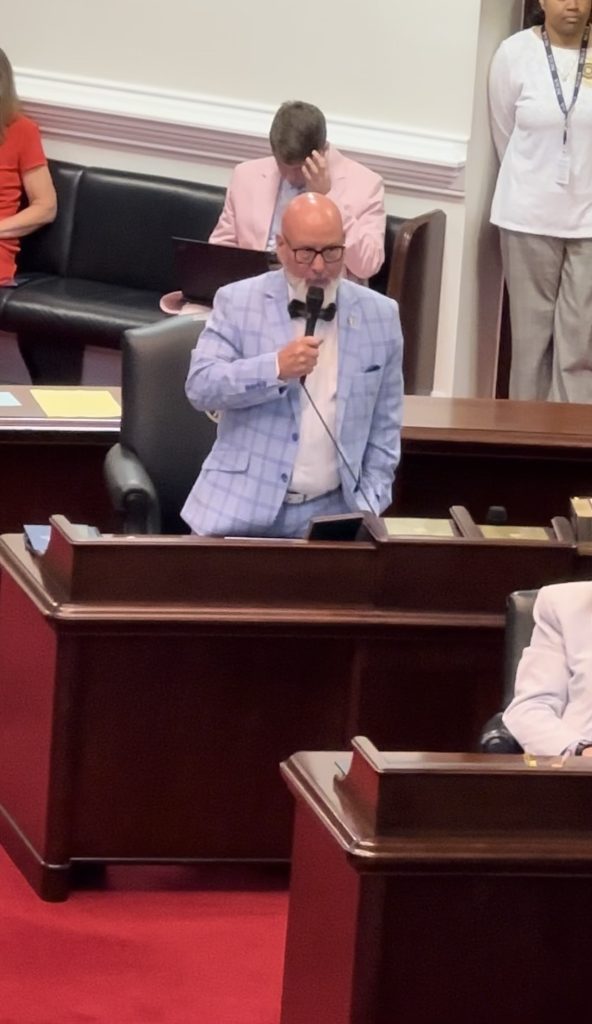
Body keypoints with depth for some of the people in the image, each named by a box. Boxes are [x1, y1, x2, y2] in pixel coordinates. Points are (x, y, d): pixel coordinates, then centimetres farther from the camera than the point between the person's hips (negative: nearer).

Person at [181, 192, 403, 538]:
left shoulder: (380, 315, 6)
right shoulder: (238, 301, 0)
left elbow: (384, 427, 10)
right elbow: (200, 386, -8)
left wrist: (368, 508, 3)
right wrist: (275, 369, -21)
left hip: (330, 513, 1)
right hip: (241, 506, -1)